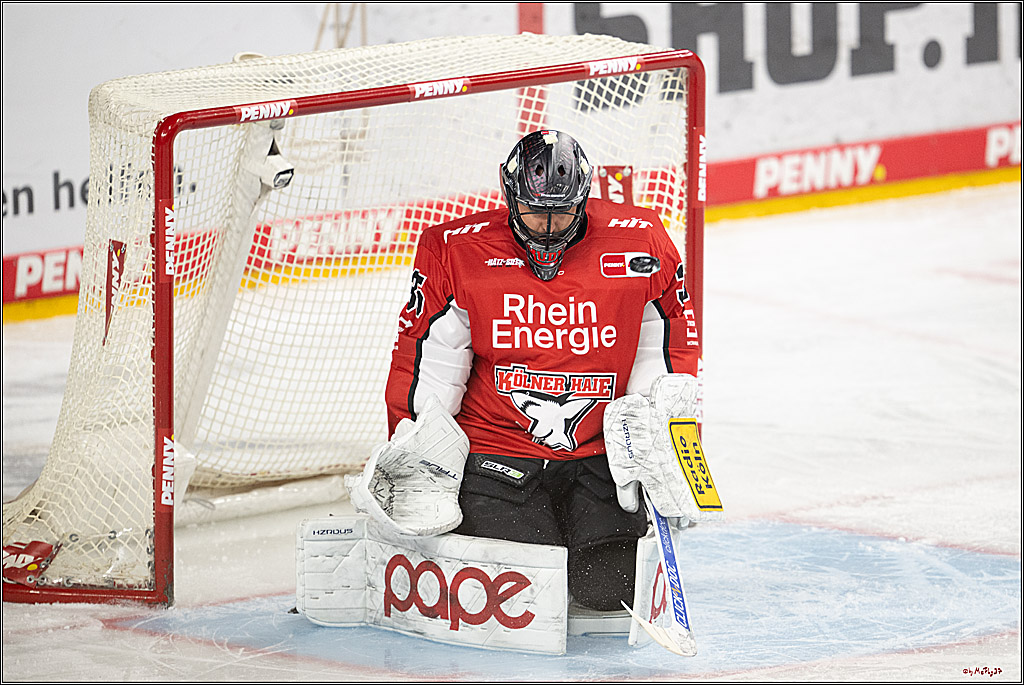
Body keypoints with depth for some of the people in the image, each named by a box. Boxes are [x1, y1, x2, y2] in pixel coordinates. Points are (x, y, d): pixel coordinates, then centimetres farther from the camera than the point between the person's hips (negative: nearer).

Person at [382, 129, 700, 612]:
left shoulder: (641, 245, -6)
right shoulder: (456, 252, -8)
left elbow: (668, 353, 4)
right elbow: (425, 368, -2)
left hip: (597, 457, 1)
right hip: (496, 453, -1)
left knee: (609, 588, -15)